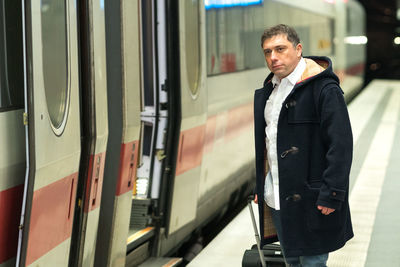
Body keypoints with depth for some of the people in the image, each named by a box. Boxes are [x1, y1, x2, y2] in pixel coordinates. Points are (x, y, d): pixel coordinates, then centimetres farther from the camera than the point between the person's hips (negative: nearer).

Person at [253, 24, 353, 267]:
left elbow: (341, 145, -17)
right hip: (277, 199, 8)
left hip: (310, 200, -8)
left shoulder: (324, 89, -13)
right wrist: (261, 188, 19)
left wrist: (332, 195, -20)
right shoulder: (269, 90, 13)